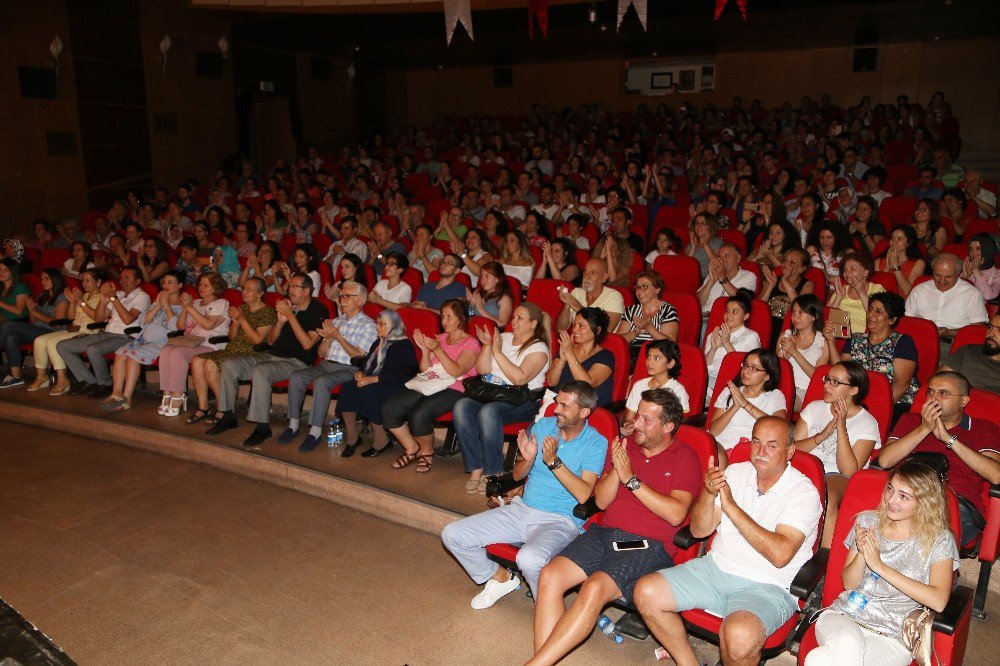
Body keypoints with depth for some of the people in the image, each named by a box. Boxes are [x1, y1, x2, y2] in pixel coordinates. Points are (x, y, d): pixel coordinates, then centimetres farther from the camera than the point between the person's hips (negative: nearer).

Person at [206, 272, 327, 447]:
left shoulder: (318, 311, -6)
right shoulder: (287, 305, 15)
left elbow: (307, 344, -19)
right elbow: (270, 341, 14)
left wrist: (290, 316, -17)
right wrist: (280, 321, -5)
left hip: (297, 361, -8)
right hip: (272, 355, 8)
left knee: (260, 370, -34)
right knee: (229, 365, -6)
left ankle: (262, 427, -26)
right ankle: (228, 416, 2)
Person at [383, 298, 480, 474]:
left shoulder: (470, 343, 1)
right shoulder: (440, 338, 21)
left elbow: (456, 371, -14)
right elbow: (425, 370, 18)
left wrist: (438, 350, -19)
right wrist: (425, 350, 1)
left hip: (453, 390, -7)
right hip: (428, 385, 7)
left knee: (419, 415, -32)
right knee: (389, 409, -14)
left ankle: (427, 452, -2)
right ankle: (412, 448, 6)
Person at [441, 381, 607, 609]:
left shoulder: (596, 443, -8)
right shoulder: (543, 426, 6)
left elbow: (583, 494, -19)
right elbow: (517, 475, 13)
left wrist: (554, 461, -24)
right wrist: (528, 459, -10)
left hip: (560, 521, -6)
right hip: (522, 509, 6)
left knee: (529, 559, -38)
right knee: (452, 535, -4)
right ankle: (499, 577, 19)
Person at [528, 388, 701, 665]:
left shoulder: (684, 457, 1)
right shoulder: (624, 445, 16)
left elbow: (676, 514, -13)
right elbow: (600, 501, 11)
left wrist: (632, 479, -13)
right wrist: (616, 471, -8)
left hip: (649, 546, -5)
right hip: (605, 533, 6)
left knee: (594, 589, -31)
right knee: (550, 576, -20)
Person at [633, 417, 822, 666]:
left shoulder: (804, 492, -8)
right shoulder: (735, 473, 7)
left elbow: (780, 554, -22)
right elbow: (699, 531, 5)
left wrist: (731, 507, -21)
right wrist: (708, 493, -15)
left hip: (766, 586, -5)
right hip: (715, 568, 6)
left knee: (739, 635, -36)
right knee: (646, 592, -12)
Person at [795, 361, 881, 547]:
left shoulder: (867, 424, 0)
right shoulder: (814, 408, 12)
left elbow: (849, 471, -11)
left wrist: (841, 426, -14)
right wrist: (822, 435, -12)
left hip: (837, 476, -3)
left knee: (827, 499, -38)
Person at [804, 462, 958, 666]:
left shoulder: (939, 540, 2)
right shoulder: (867, 521, 9)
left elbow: (938, 601, -13)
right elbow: (848, 584, 9)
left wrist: (880, 565, -15)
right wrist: (862, 553, -11)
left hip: (893, 636, -2)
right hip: (843, 617, 3)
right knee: (848, 646, -36)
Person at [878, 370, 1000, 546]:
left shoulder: (984, 429, 19)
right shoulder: (911, 421, 24)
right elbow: (884, 461, 6)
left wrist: (949, 438, -2)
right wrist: (924, 429, 2)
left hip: (960, 503, -1)